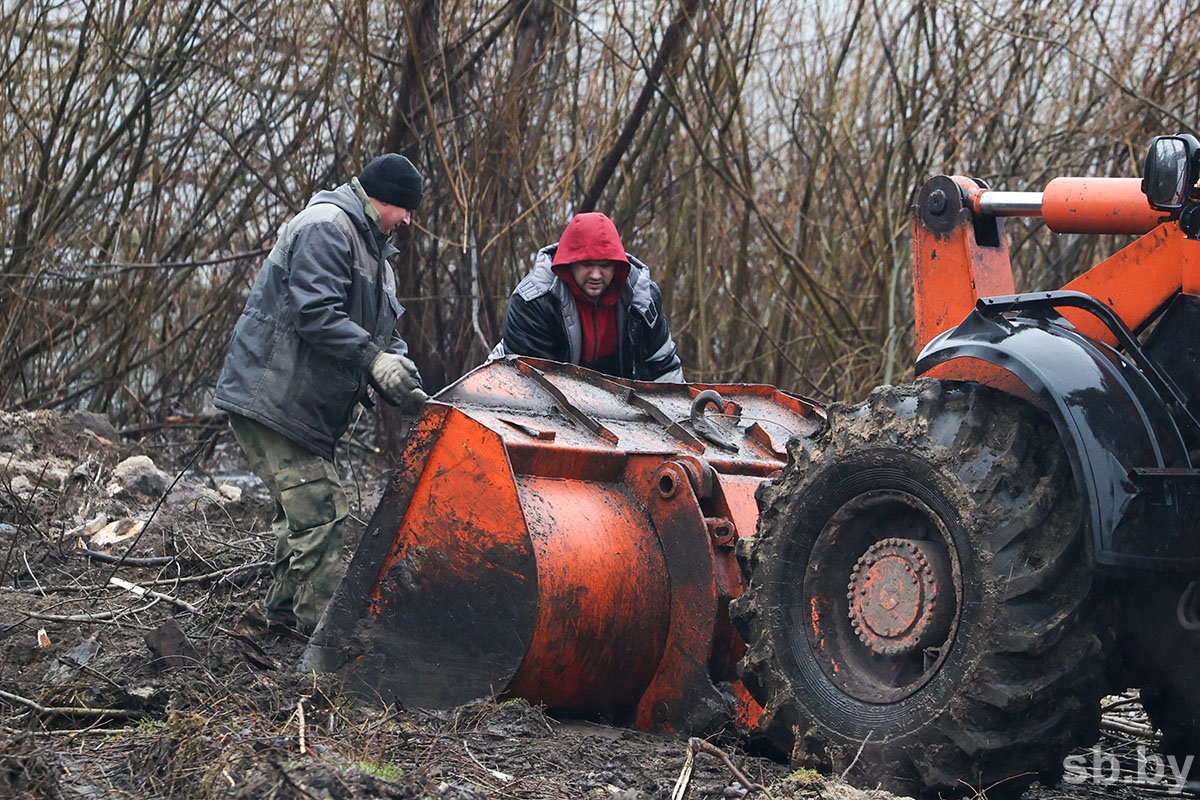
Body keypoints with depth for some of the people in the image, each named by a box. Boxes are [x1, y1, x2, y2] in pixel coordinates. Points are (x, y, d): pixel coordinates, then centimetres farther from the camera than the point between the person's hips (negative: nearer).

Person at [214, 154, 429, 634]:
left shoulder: (372, 250, 22)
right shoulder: (324, 228, -12)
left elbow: (383, 332, 17)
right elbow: (315, 312, -24)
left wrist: (407, 385, -2)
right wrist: (373, 358, -27)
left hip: (310, 407, 11)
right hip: (269, 394, -11)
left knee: (303, 511, 19)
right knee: (319, 510, -14)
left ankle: (287, 605, 32)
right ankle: (324, 626, -12)